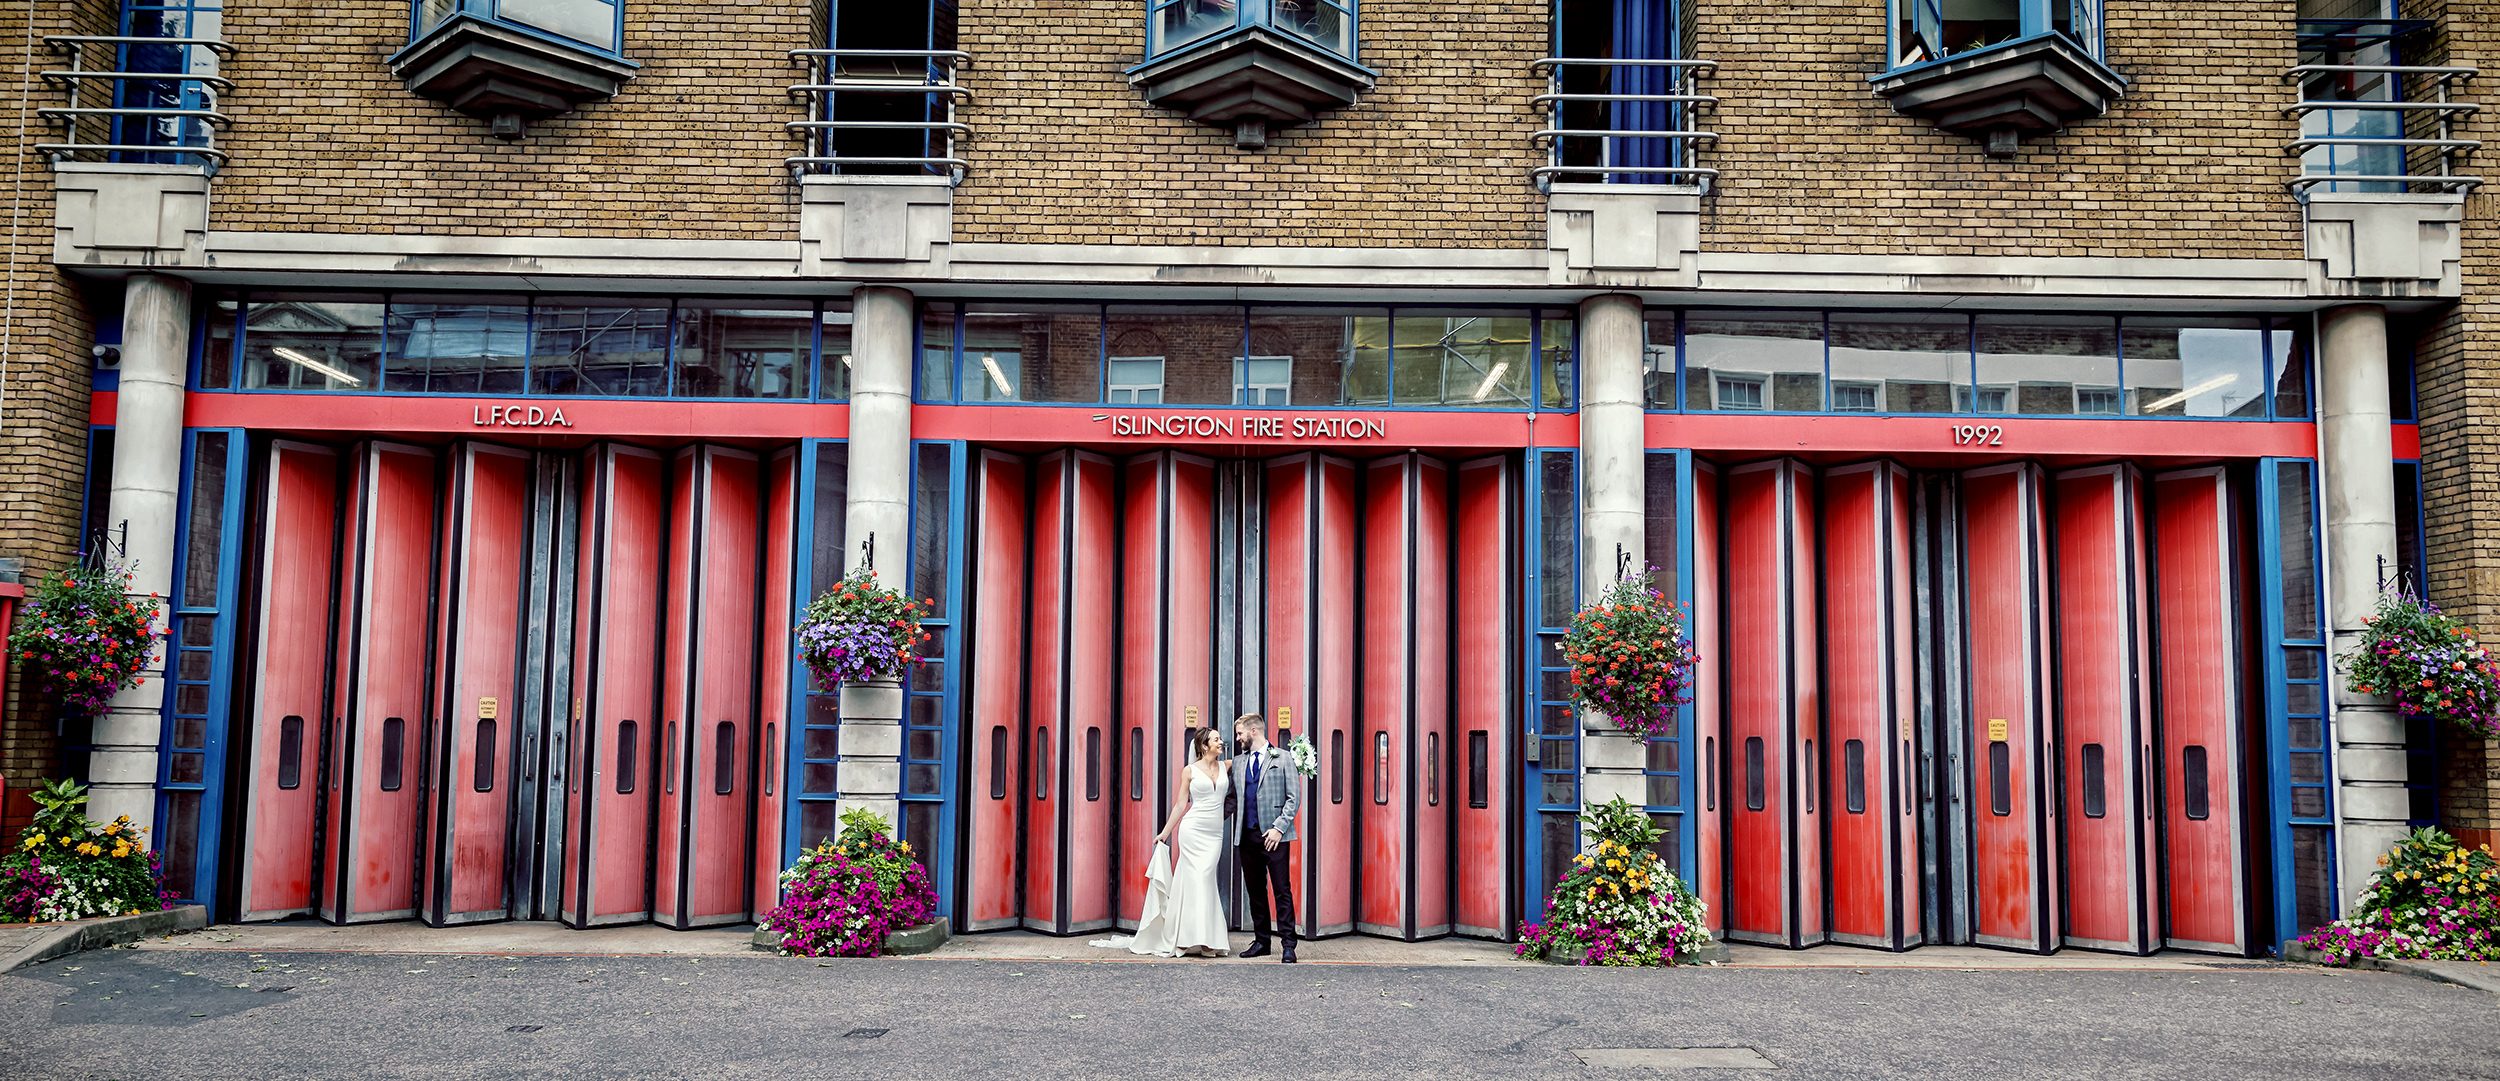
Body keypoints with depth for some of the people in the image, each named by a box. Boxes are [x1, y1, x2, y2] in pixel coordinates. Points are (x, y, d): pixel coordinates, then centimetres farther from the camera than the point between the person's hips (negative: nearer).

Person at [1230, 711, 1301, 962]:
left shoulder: (1282, 758, 0)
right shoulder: (1238, 762, 15)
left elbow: (1294, 798, -4)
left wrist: (1278, 828, -12)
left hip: (1274, 835, -5)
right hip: (1248, 835, 5)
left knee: (1282, 890, -5)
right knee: (1255, 891, 9)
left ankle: (1288, 944, -2)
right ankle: (1261, 941, 18)